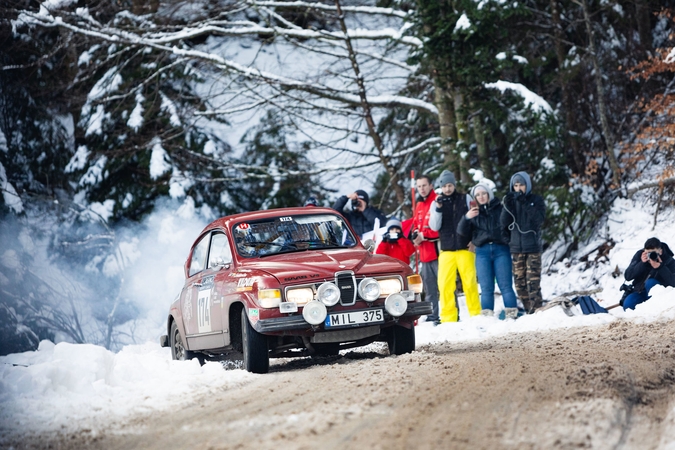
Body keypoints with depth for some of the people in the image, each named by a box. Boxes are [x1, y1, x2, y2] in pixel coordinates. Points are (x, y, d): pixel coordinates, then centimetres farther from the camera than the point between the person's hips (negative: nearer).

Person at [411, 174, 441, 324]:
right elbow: (415, 224, 24)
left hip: (437, 250, -9)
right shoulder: (419, 206, 19)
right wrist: (415, 235, 2)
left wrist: (424, 235, -13)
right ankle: (433, 316, 21)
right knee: (429, 288, 14)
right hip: (425, 253, 9)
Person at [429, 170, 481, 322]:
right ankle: (448, 317, 0)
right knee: (444, 284, -6)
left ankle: (476, 314, 4)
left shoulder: (465, 199, 6)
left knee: (470, 283, -5)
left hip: (465, 248, -1)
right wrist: (438, 208, -12)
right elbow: (434, 226, 1)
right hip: (446, 251, 1)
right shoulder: (437, 203, 9)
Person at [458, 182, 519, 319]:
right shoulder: (473, 212, 14)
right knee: (486, 288, 0)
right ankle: (487, 317, -1)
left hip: (501, 250, -2)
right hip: (482, 252, 2)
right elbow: (462, 231, 3)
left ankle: (512, 314, -5)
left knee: (506, 285, -5)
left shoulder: (500, 208, 8)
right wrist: (466, 218, -13)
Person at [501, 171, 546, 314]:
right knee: (519, 281, 2)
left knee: (533, 281, -12)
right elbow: (505, 222, 2)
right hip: (516, 247, 4)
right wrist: (507, 206, -15)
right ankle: (528, 309, 8)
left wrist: (525, 204, -20)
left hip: (533, 246, -4)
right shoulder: (512, 200, 11)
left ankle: (536, 309, -12)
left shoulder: (536, 200, 2)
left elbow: (539, 219, -12)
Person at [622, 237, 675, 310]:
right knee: (628, 304, -26)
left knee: (650, 282, -33)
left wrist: (660, 267, -39)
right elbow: (628, 276, -16)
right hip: (640, 292, 2)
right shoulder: (639, 255, -8)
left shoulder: (669, 261, -14)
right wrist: (642, 263, -29)